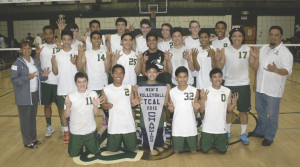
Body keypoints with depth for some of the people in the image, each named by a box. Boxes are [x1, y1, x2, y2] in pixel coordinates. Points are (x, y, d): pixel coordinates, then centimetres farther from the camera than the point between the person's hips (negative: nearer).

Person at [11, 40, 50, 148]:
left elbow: (39, 77, 12)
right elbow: (14, 79, -15)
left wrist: (44, 75, -11)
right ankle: (27, 142, 17)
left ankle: (33, 138, 30)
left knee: (33, 117, 16)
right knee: (25, 119, 4)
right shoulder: (17, 63, -10)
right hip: (23, 96, -5)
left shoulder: (36, 62, 7)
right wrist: (28, 77, -27)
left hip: (35, 94, 6)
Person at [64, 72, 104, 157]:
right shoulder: (70, 96, -9)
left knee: (95, 152, 12)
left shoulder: (93, 94, -7)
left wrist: (95, 106, -26)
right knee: (73, 154, 11)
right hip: (75, 132, 0)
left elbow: (96, 113, -5)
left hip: (90, 131, 0)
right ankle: (80, 146, 41)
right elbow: (66, 116, -7)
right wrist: (68, 107, -26)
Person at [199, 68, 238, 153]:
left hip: (221, 128, 2)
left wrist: (234, 103, -16)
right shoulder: (205, 91, -9)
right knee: (205, 150, 7)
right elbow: (202, 111, -7)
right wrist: (203, 100, -24)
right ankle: (209, 142, 39)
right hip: (207, 128, -1)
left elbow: (229, 110, 3)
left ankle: (216, 143, 41)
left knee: (222, 150, 10)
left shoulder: (227, 91, -3)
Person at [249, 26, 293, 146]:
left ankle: (269, 137, 23)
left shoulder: (285, 52, -13)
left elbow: (288, 71, -23)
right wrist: (256, 82, 17)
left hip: (274, 90, -6)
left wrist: (276, 70, -43)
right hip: (260, 88, 7)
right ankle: (260, 131, 39)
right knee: (260, 110, 20)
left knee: (272, 115, 6)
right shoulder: (263, 49, 8)